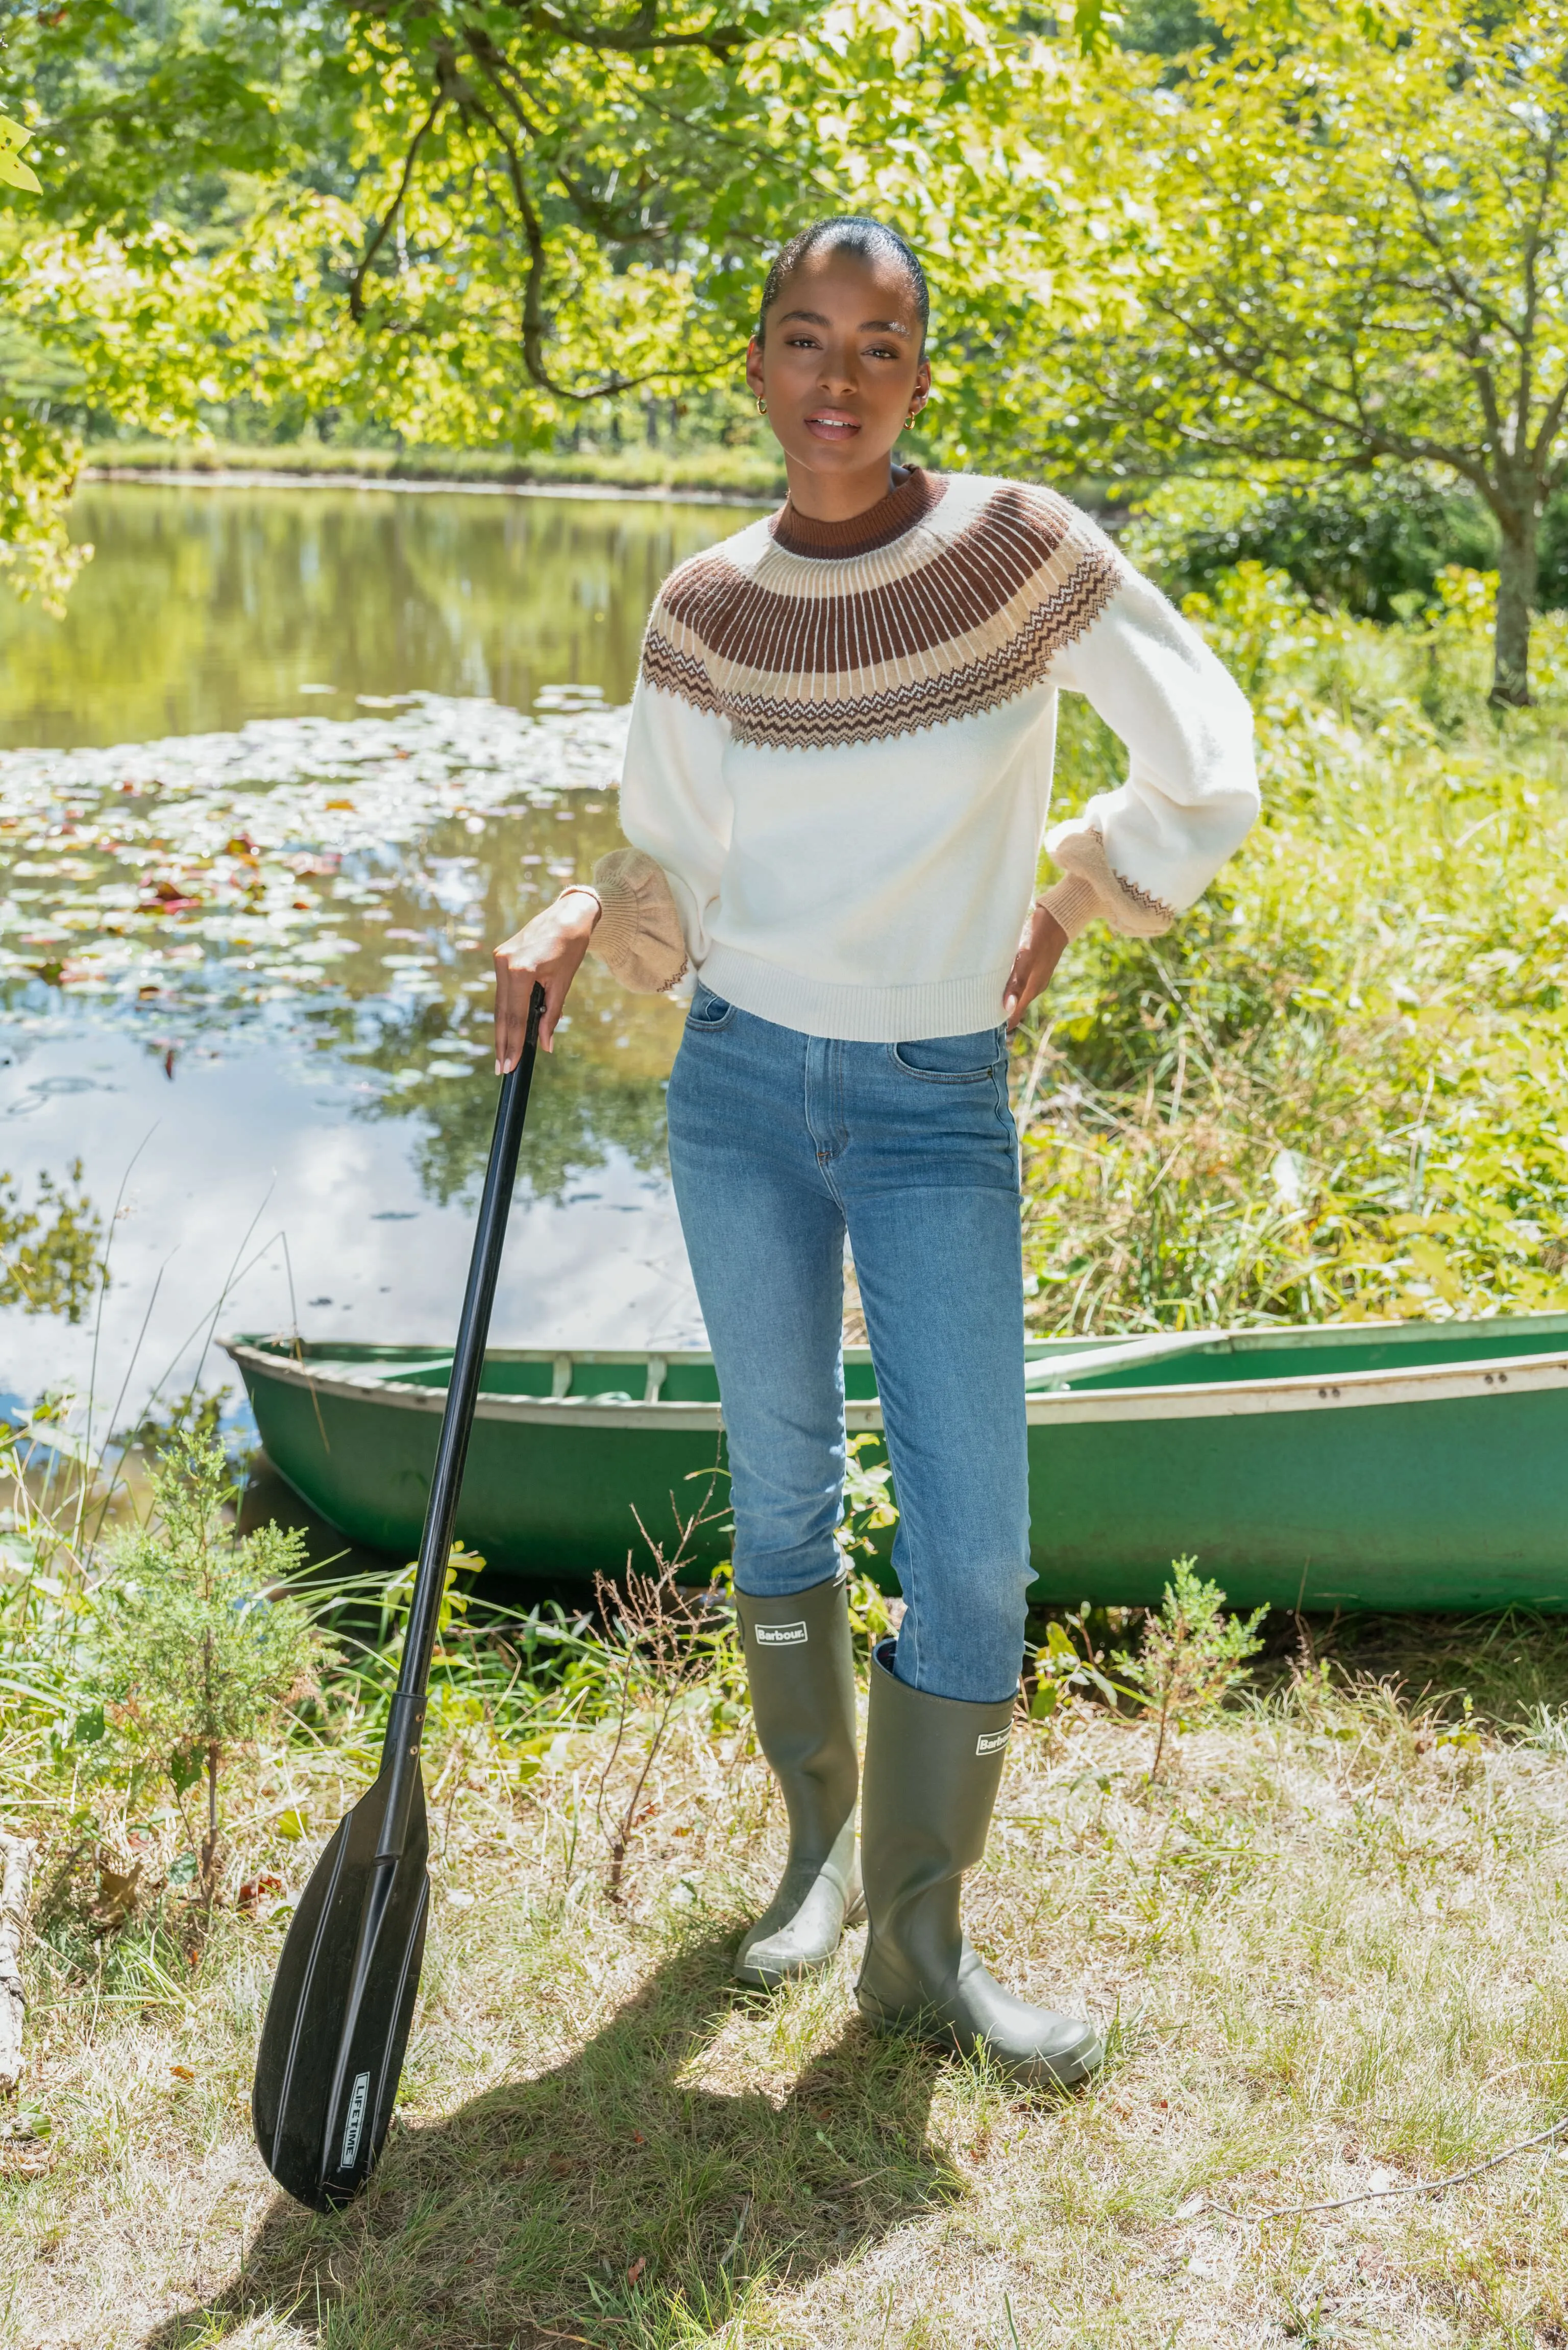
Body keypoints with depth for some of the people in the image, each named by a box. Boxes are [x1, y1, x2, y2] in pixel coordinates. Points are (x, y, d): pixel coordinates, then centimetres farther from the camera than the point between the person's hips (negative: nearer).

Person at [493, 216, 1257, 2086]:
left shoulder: (1023, 548, -9)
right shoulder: (706, 612, -1)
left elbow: (1206, 781, -4)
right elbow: (670, 878, 6)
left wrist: (1064, 908, 3)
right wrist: (576, 927, -13)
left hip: (941, 1105, -2)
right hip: (744, 1085, 2)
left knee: (972, 1543, -3)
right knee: (781, 1485, 12)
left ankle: (920, 1946, 15)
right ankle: (818, 1841, 33)